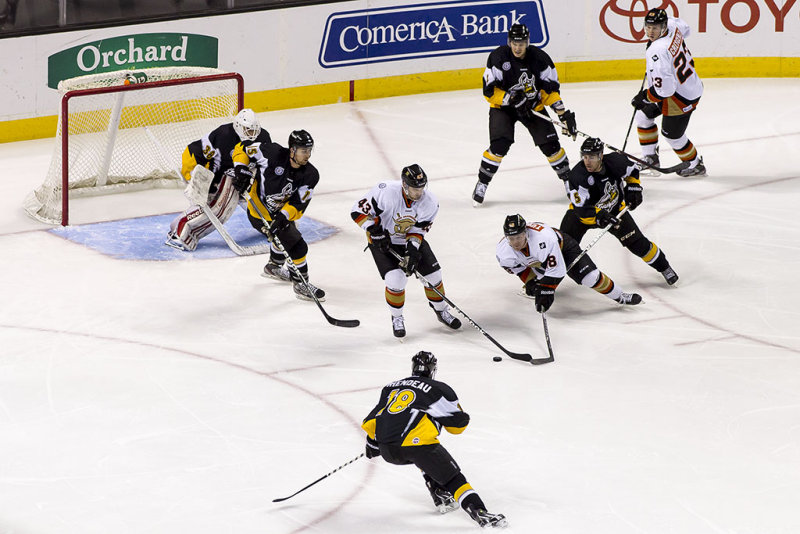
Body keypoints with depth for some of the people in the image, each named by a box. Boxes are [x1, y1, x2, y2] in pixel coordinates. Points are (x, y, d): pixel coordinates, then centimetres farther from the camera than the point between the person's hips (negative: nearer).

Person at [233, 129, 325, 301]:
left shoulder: (310, 175, -12)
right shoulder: (274, 153, -25)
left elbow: (299, 204, -15)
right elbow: (243, 150, -12)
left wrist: (284, 216, -31)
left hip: (282, 212, 7)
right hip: (260, 213, -7)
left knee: (285, 236, 34)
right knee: (297, 246, -11)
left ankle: (273, 267, 62)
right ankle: (301, 285, 5)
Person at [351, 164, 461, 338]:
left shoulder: (430, 203, -20)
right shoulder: (386, 192, -33)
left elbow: (418, 231, -12)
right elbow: (359, 211, -24)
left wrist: (413, 252, -25)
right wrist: (376, 231, -28)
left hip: (410, 240, 4)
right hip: (383, 240, -4)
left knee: (433, 274, 2)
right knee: (396, 279, -19)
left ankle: (441, 310, 29)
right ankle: (397, 318, 7)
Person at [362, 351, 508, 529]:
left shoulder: (391, 387, 26)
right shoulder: (439, 389, 10)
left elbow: (374, 419, 29)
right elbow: (458, 423, 8)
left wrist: (372, 443, 44)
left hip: (387, 450, 6)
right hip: (416, 443, -6)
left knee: (427, 458, 35)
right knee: (452, 476, 0)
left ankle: (440, 495, 29)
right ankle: (479, 512, -16)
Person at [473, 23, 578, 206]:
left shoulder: (540, 58, -12)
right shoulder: (498, 57, -19)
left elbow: (551, 88, -6)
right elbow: (490, 90, -18)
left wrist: (563, 113, -14)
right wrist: (512, 99, -31)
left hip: (533, 105, 2)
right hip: (502, 107, -2)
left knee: (550, 143, -5)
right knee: (500, 144, -21)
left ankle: (567, 178, 16)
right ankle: (482, 183, -6)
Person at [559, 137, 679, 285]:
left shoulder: (615, 161, -24)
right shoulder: (577, 176, -34)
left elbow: (632, 170, 1)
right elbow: (582, 209, -36)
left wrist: (633, 188, -9)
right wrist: (599, 216, -48)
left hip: (614, 209, 2)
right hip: (582, 209, -2)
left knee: (637, 242, 3)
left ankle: (663, 267, 23)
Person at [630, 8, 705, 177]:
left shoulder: (658, 51, -35)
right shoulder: (672, 26, -9)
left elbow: (665, 89, -35)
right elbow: (684, 28, 21)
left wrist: (644, 97, -19)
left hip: (681, 97, -10)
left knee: (672, 135, 8)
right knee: (643, 115, 16)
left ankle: (695, 165, 31)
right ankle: (650, 158, 27)